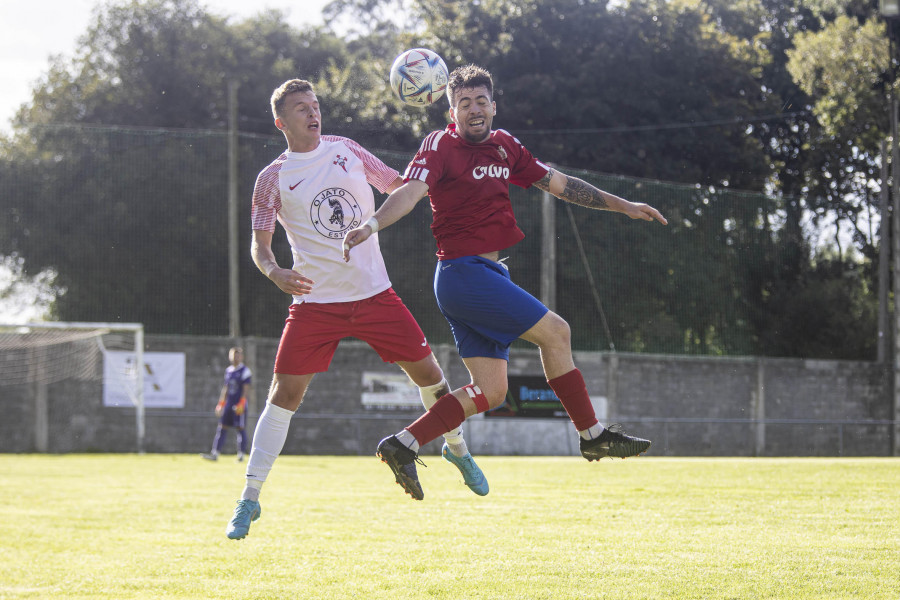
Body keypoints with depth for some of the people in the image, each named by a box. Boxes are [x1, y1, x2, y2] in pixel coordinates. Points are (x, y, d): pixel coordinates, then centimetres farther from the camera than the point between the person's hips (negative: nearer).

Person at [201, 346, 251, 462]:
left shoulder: (244, 371, -5)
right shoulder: (228, 370, 15)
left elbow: (246, 389, -10)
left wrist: (241, 404, -17)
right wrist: (221, 404, 19)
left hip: (239, 405, -7)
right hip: (228, 404, 7)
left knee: (240, 429, -4)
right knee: (221, 428, 2)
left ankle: (241, 455, 2)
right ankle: (215, 453, 1)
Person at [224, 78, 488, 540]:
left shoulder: (345, 150, 8)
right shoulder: (273, 178, -1)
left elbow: (401, 186, 17)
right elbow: (259, 244, -2)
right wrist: (276, 273, -24)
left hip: (373, 292, 3)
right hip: (315, 301, -3)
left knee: (427, 371, 3)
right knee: (285, 393, -10)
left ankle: (456, 449, 32)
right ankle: (250, 499, -3)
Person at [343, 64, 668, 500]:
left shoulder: (504, 146, 14)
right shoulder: (441, 146, -8)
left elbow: (558, 183, 22)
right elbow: (410, 191, -24)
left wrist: (622, 206, 24)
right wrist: (372, 224, -44)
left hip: (486, 273, 9)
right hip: (463, 270, -9)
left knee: (491, 390, 4)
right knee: (555, 331, -5)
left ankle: (402, 446, 4)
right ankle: (593, 435, 8)